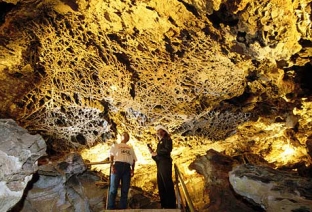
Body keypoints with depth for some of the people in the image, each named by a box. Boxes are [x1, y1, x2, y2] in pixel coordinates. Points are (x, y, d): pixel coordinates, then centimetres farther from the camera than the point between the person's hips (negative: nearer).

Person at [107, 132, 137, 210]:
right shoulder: (115, 145, 20)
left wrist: (133, 169, 3)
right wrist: (112, 166, -10)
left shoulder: (131, 148, 29)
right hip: (117, 165, -3)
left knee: (125, 190, 0)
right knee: (113, 188, -8)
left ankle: (122, 208, 3)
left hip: (127, 168, 3)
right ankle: (110, 208, -4)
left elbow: (133, 160, 19)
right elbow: (111, 156, 5)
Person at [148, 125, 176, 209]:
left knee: (168, 185, -10)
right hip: (159, 165, 8)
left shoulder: (167, 139, 5)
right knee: (161, 186, 5)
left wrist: (156, 153, -9)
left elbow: (168, 149, -15)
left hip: (165, 163, -8)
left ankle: (171, 206, -8)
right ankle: (164, 205, 9)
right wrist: (152, 153, 4)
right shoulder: (159, 143, 27)